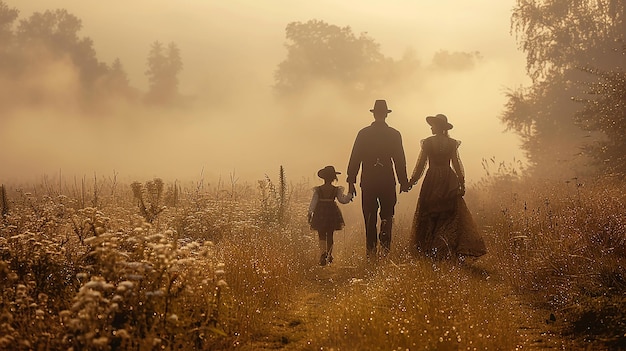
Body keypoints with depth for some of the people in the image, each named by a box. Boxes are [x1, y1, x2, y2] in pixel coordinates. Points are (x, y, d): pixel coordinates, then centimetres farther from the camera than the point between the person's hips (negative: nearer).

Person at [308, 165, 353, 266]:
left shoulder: (317, 190, -3)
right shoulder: (336, 190, -4)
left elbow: (313, 202, -3)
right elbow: (343, 200, -4)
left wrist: (310, 213, 3)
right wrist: (350, 194, 11)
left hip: (320, 214, -1)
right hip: (332, 213, 1)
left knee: (321, 236, 3)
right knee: (330, 235, 14)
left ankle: (323, 252, -22)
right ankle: (329, 255, 19)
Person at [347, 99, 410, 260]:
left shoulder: (363, 134, 3)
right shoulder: (394, 134, 1)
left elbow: (354, 159, 2)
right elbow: (400, 161, 1)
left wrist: (351, 181, 6)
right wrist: (403, 181, 7)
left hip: (368, 181, 1)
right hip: (387, 181, -1)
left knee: (370, 217, 7)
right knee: (387, 215, 8)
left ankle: (371, 251, 7)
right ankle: (385, 247, -9)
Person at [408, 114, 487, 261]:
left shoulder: (427, 142, -5)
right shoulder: (452, 143, 1)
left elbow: (421, 164, -4)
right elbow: (456, 164, 0)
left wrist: (411, 181, 5)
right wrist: (462, 183, 5)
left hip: (432, 181, -2)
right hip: (449, 180, 2)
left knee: (429, 216, 8)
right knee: (452, 215, 5)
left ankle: (429, 249, 7)